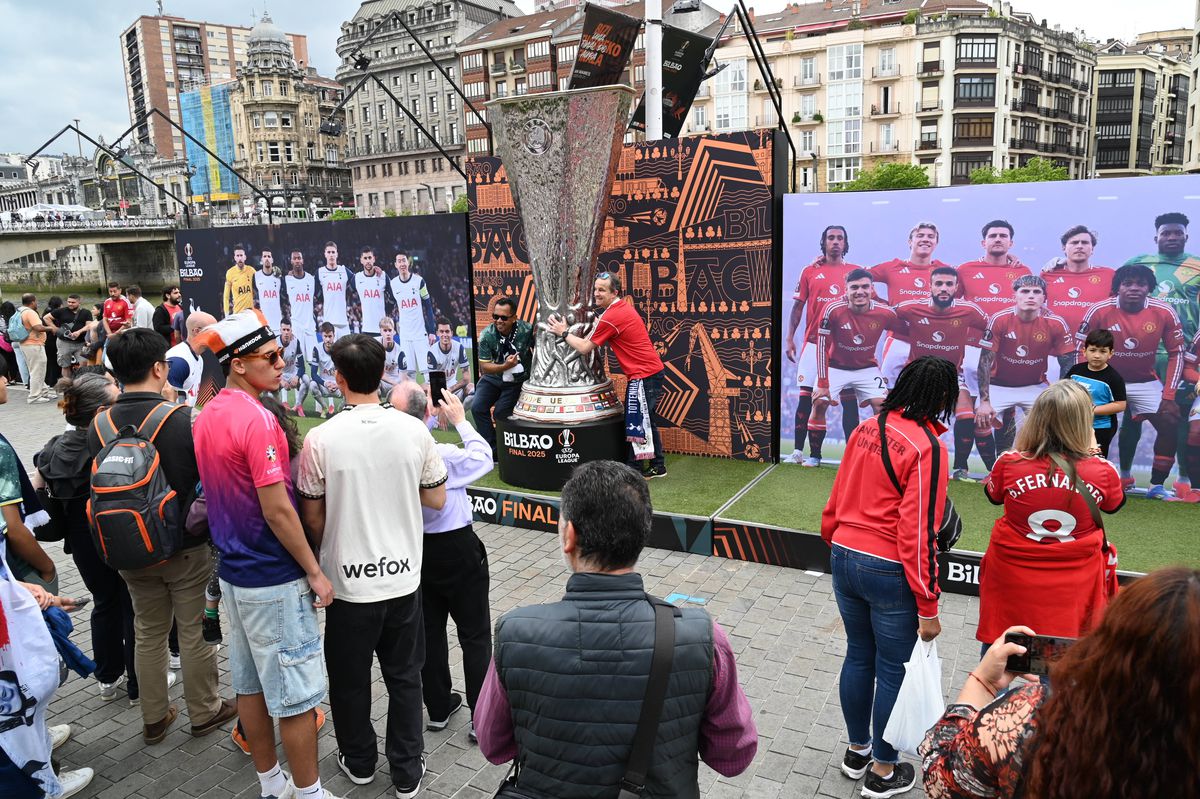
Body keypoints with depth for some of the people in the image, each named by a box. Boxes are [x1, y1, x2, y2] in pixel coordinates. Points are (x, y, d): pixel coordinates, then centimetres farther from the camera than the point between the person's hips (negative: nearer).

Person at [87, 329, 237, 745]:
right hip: (185, 549, -4)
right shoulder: (184, 421, -21)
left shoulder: (98, 426, -7)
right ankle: (204, 712, 27)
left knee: (148, 633, 19)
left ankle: (154, 718, 32)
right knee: (195, 633, 12)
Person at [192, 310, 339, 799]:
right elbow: (277, 510, -22)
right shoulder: (257, 419, -22)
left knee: (250, 684, 18)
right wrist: (315, 572, -14)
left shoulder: (206, 417, 6)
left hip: (233, 572, 9)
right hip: (274, 580, -9)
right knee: (296, 694, 4)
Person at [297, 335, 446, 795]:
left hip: (348, 580, -1)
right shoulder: (414, 431, -10)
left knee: (350, 677, 20)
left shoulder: (321, 439, -15)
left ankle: (359, 761, 38)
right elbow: (436, 500, 0)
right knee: (404, 676, 17)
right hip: (403, 576, 2)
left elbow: (312, 516, -5)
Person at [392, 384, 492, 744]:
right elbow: (484, 458, -10)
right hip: (456, 550, -5)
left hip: (412, 549, 5)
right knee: (475, 635, 10)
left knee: (429, 631, 19)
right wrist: (460, 420, 1)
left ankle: (438, 708, 34)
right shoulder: (444, 456, -28)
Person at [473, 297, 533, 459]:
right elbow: (484, 367, -11)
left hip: (518, 381, -2)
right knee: (478, 409, -14)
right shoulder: (486, 335, -14)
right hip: (493, 378, 3)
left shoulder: (527, 330, -19)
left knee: (500, 412, -20)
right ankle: (492, 449, 2)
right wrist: (505, 366, -27)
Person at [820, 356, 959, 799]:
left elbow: (836, 501, 6)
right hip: (890, 573, -6)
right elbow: (918, 533, -18)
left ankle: (857, 750, 39)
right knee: (893, 670, 12)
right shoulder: (927, 446, -17)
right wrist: (927, 607, -11)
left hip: (845, 559, 6)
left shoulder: (866, 430, 1)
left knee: (858, 655, 21)